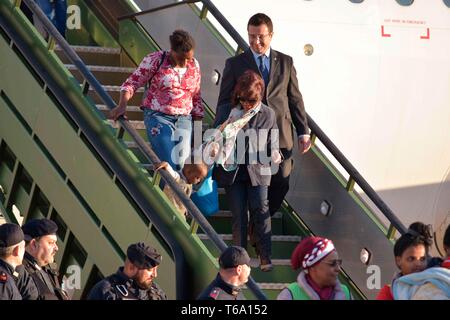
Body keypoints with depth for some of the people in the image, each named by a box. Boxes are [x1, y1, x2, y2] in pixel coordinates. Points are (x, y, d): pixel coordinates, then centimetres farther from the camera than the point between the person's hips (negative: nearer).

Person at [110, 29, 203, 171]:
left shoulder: (194, 65, 8)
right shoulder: (156, 60, -7)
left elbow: (196, 96, 19)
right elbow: (132, 82, -5)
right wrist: (122, 105, -20)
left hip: (184, 119, 5)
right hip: (158, 117, -4)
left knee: (181, 163, -4)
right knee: (170, 164, -16)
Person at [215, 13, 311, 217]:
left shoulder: (285, 62, 10)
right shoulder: (235, 64, 4)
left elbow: (295, 99, 12)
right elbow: (225, 102, 3)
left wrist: (303, 132, 6)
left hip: (280, 137, 2)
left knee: (280, 186, 5)